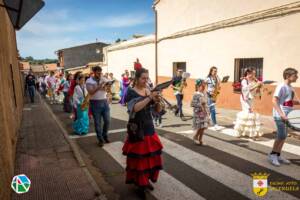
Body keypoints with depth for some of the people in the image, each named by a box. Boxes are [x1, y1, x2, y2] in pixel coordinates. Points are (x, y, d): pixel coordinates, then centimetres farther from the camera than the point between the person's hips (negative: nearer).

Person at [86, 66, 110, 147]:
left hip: (104, 101, 3)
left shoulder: (104, 79, 5)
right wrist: (99, 86, -26)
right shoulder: (89, 81, -4)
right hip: (95, 103, -3)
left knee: (107, 120, 5)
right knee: (97, 123, 4)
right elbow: (91, 92, -16)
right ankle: (100, 139, 17)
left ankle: (105, 135, 29)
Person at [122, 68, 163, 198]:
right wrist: (149, 97, -30)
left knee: (151, 155, 12)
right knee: (138, 157, -1)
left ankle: (146, 180, 31)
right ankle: (139, 184, 18)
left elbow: (158, 110, 3)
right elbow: (135, 108, -27)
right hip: (137, 128, -6)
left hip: (149, 127, 6)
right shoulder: (131, 92, -8)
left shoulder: (149, 91, 7)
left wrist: (157, 100, -16)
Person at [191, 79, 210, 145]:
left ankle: (200, 139, 22)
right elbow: (192, 104, -17)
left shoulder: (205, 94, 8)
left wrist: (207, 111, 12)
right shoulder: (196, 94, -14)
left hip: (205, 112, 7)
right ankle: (195, 137, 19)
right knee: (200, 127, -4)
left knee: (203, 127, 9)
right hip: (198, 113, -7)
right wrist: (200, 105, -19)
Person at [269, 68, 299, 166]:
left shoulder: (290, 88, 10)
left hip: (287, 116, 8)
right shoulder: (281, 87, -14)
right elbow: (274, 101, -20)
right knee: (281, 136, -5)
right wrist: (281, 114, -26)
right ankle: (272, 155, 11)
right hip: (280, 116, -8)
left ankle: (278, 155, 24)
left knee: (283, 136, 12)